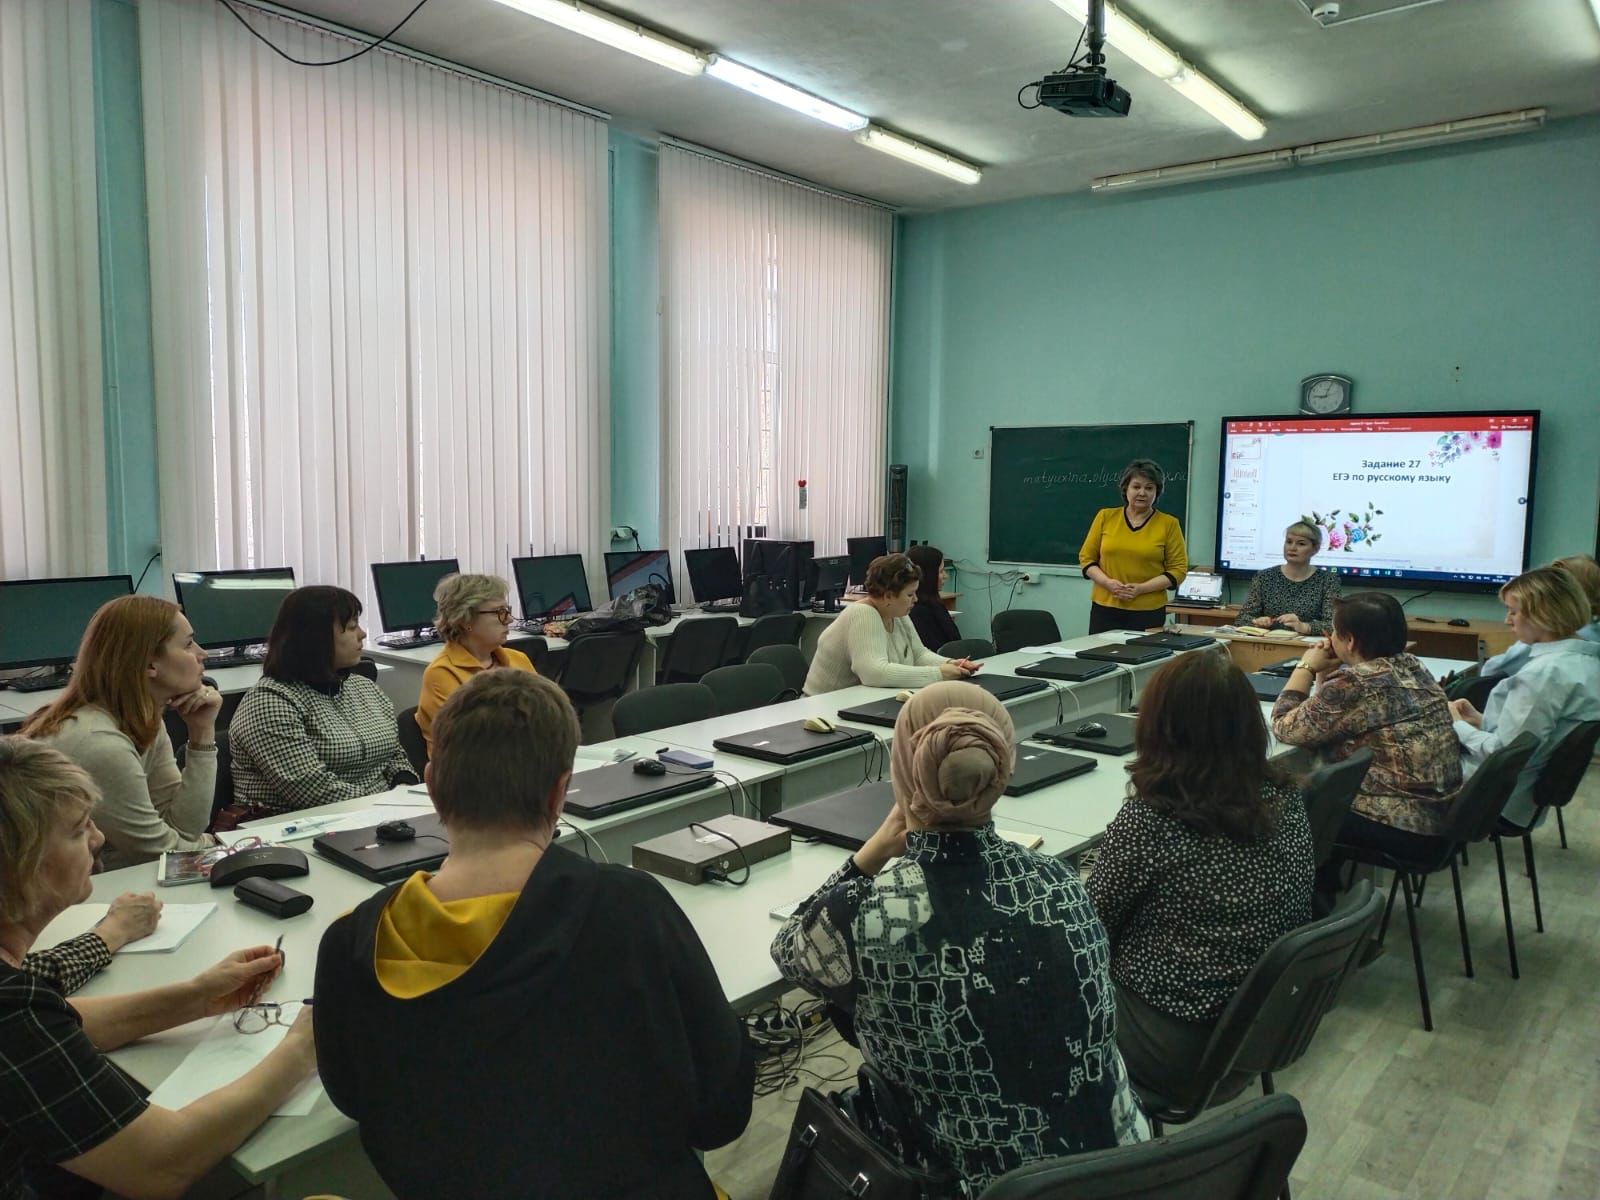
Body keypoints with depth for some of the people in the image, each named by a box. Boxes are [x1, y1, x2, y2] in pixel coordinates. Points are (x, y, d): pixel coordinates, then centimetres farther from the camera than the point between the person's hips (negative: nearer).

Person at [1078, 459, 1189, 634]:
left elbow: (1178, 569, 0)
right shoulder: (1105, 517, 5)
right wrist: (1107, 582, -10)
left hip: (1148, 612, -1)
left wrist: (1142, 588, -13)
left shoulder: (1168, 524, 1)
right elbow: (1086, 557, 7)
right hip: (1105, 608, 1)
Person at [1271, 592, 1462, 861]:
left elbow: (1284, 727, -9)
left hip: (1403, 829, -9)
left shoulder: (1353, 685, -22)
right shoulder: (1412, 666, 6)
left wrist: (1306, 667, -1)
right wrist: (1325, 673, 5)